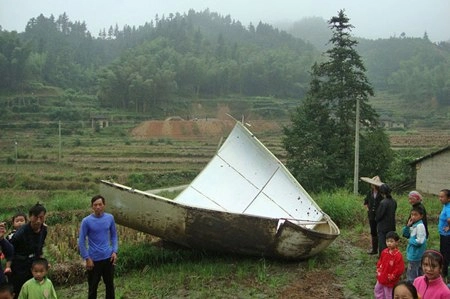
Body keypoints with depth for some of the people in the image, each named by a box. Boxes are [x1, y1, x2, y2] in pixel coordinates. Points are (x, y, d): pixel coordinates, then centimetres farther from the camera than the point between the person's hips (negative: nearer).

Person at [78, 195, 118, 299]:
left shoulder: (110, 218, -3)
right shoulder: (86, 221, -12)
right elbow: (81, 241, -7)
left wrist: (114, 251, 0)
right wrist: (87, 258, -10)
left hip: (108, 258, 3)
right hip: (94, 259, -3)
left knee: (110, 285, 15)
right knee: (93, 287, 9)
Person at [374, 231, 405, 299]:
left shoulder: (398, 255, -24)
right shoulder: (384, 252, -3)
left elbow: (399, 269, -22)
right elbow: (380, 262, 13)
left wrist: (391, 277, -16)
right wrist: (378, 271, 5)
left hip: (390, 281, -7)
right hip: (381, 278, 7)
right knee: (377, 290, 23)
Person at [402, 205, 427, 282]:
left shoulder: (420, 226, -20)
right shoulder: (414, 225, 6)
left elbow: (420, 241, -26)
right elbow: (405, 234, 12)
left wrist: (410, 240, -11)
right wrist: (407, 226, -3)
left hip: (415, 255, -9)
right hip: (413, 254, 9)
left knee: (411, 275, -2)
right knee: (418, 273, 22)